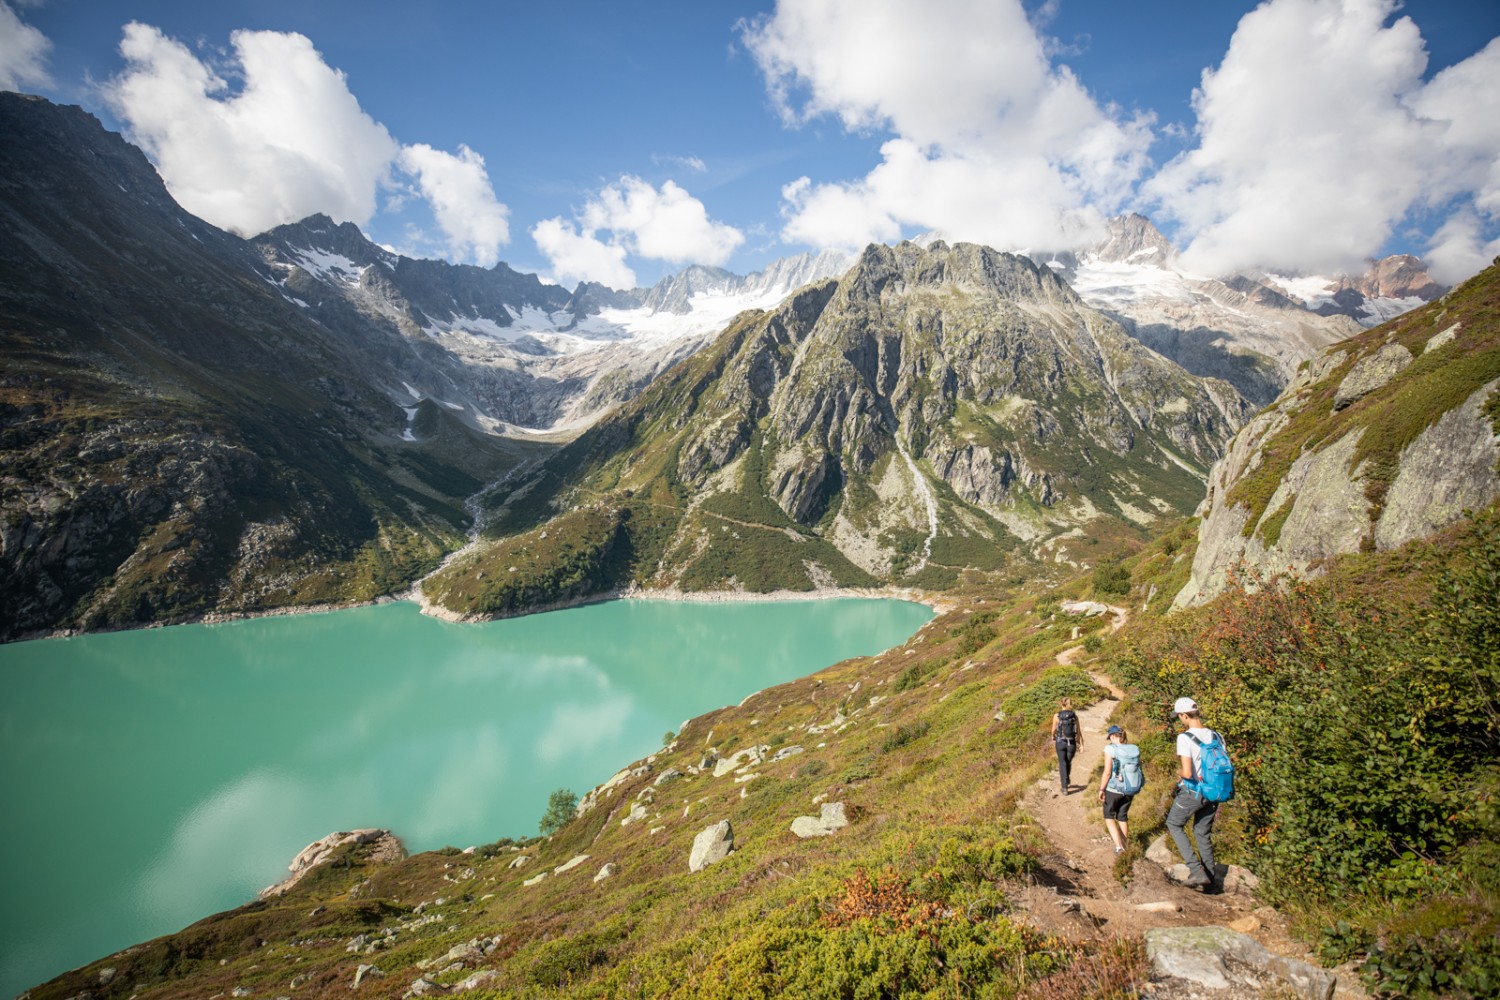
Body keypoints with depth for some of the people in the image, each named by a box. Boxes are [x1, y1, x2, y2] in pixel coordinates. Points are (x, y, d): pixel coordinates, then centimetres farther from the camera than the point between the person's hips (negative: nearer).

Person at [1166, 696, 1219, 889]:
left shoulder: (1185, 737, -21)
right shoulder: (1214, 736, 0)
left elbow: (1187, 773, -24)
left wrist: (1179, 771, 0)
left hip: (1192, 793, -6)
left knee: (1174, 825, 14)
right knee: (1204, 834, 20)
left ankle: (1197, 871, 5)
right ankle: (1210, 877, 27)